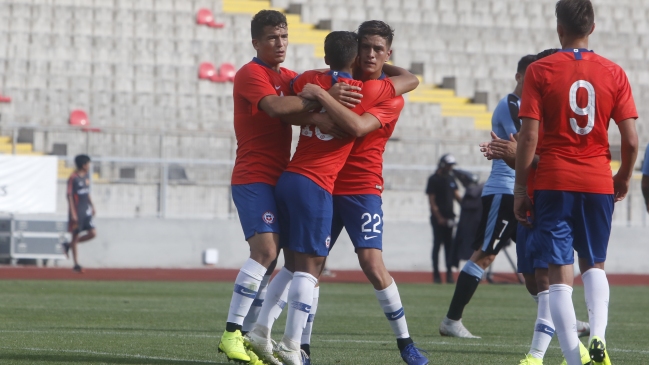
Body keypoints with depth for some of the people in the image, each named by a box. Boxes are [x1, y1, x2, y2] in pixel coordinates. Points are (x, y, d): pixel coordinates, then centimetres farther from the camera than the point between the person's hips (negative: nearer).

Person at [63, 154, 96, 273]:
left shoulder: (86, 176, 11)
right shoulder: (73, 178, -13)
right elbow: (69, 195, -14)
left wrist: (92, 206, 17)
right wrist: (73, 213, -18)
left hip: (86, 211, 8)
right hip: (77, 212, -8)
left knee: (93, 233, -1)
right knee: (76, 236, 0)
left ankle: (69, 245, 16)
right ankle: (76, 264, 7)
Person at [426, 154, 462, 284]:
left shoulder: (451, 178, 13)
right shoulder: (434, 179, -6)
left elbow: (456, 195, 14)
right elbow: (431, 200, -9)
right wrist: (439, 218, -15)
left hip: (449, 217, 6)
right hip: (438, 218, -6)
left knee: (449, 245, 4)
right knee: (437, 244, -3)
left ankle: (449, 272, 4)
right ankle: (436, 273, 0)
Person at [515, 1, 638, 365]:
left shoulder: (540, 71, -4)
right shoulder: (614, 73, 1)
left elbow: (529, 137, -8)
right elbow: (631, 140, -1)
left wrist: (521, 189, 0)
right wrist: (624, 178, 16)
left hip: (554, 183, -2)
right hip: (599, 182, 2)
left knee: (560, 272, 0)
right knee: (594, 264, 20)